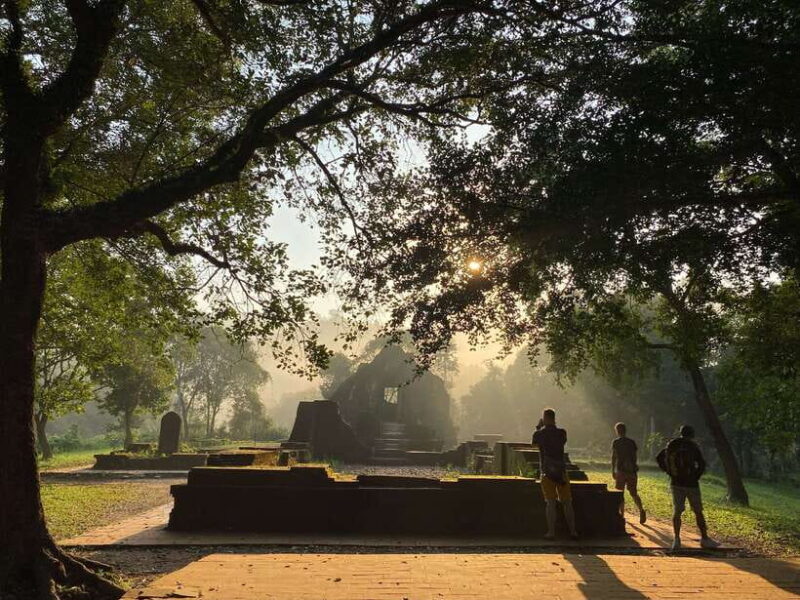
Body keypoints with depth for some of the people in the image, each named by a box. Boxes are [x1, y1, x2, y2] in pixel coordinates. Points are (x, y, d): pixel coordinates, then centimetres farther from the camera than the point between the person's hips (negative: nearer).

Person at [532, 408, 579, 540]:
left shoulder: (539, 434, -4)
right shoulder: (561, 433, 1)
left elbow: (535, 443, 17)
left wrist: (538, 427, 20)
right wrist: (553, 426, 17)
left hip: (547, 472, -2)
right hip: (561, 471, 2)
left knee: (550, 503, 0)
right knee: (567, 503, 9)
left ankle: (551, 532, -1)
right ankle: (573, 531, 12)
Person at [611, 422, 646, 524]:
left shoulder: (616, 442, -3)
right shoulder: (632, 442, 6)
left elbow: (613, 457, -5)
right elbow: (634, 457, 9)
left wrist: (613, 470, 0)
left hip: (621, 470, -3)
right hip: (632, 470, 3)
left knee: (619, 494, 8)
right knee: (634, 493, 10)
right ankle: (641, 510, -12)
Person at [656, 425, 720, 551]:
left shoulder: (671, 445, 4)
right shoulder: (692, 446, -8)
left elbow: (659, 458, 6)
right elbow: (702, 463, -15)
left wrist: (670, 472, 6)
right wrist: (696, 476, -1)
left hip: (676, 483, 3)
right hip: (691, 483, -3)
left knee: (677, 511, 6)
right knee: (698, 512, 9)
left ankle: (676, 539, 2)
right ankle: (704, 539, 17)